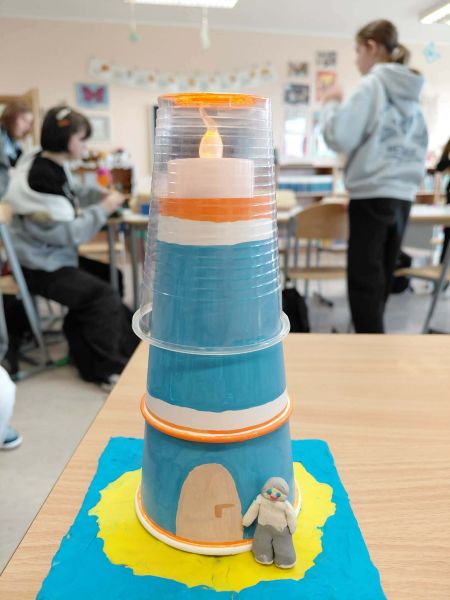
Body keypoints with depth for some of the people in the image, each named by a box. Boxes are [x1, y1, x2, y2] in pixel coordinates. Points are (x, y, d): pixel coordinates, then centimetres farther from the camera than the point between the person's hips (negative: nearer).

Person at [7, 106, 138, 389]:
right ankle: (108, 370, -4)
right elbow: (68, 232, -26)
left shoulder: (54, 166, 7)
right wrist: (104, 209, -16)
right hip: (40, 266, -11)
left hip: (54, 256, 11)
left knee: (111, 277, 12)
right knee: (104, 296, -20)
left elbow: (68, 197, 25)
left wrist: (98, 194, 6)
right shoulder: (41, 178, -24)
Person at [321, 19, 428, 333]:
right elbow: (418, 145, 19)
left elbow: (340, 137, -14)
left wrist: (332, 104, 1)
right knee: (382, 278, 15)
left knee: (364, 281, -4)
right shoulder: (411, 90, 15)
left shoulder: (372, 84, -7)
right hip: (403, 195, 8)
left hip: (373, 194, -8)